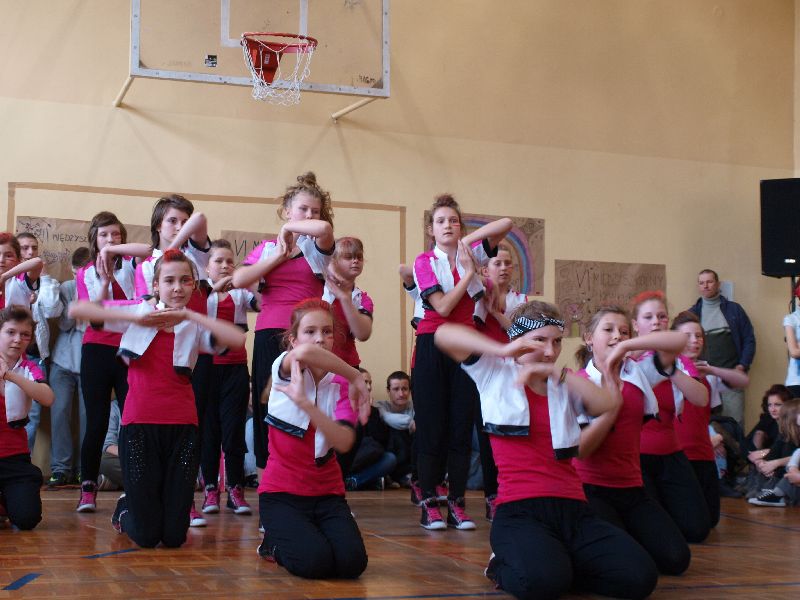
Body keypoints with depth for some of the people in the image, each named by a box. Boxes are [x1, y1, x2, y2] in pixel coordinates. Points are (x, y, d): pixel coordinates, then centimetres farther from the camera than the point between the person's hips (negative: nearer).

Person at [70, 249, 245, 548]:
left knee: (174, 536, 2)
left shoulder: (195, 326, 8)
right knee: (146, 536, -3)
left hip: (182, 426, 2)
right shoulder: (138, 312, 4)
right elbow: (76, 310, -8)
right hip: (140, 423, -2)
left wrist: (188, 315, -14)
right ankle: (125, 509, 32)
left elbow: (238, 339, -12)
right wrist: (136, 318, -15)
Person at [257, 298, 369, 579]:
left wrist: (304, 401, -31)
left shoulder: (342, 383, 0)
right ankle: (275, 543, 9)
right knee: (315, 562, -27)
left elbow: (344, 442, -20)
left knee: (352, 562, -20)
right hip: (281, 494, -3)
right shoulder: (285, 369, -7)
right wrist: (356, 376, -25)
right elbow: (305, 352, -36)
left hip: (328, 493, 3)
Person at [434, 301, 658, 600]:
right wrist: (503, 350, -12)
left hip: (573, 509, 5)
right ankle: (505, 565, 1)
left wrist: (556, 371, -12)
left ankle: (556, 562, 7)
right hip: (520, 510, -4)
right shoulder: (496, 374, 10)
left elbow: (609, 404, -1)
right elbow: (444, 334, -1)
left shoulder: (564, 387, 20)